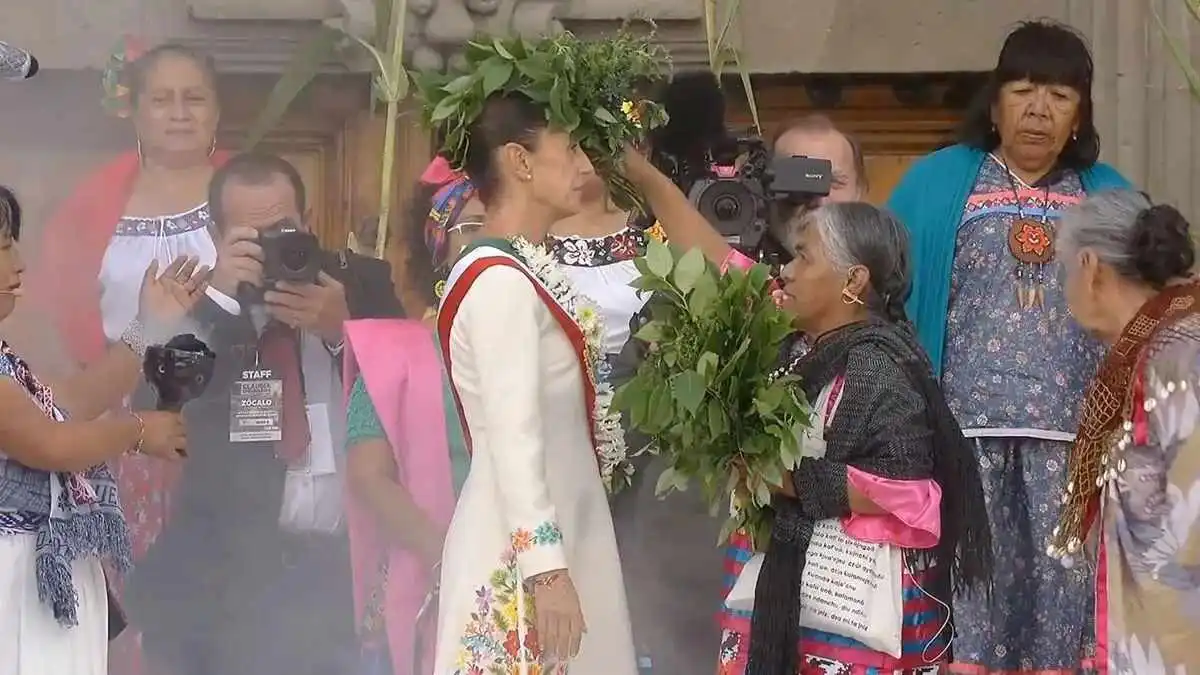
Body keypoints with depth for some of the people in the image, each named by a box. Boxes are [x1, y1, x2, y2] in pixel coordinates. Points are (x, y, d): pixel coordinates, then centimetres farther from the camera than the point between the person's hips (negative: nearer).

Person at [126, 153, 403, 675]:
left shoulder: (363, 284, 5)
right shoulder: (198, 302, 3)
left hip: (353, 563, 1)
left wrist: (343, 330, -14)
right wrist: (221, 297, -17)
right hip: (237, 571, -1)